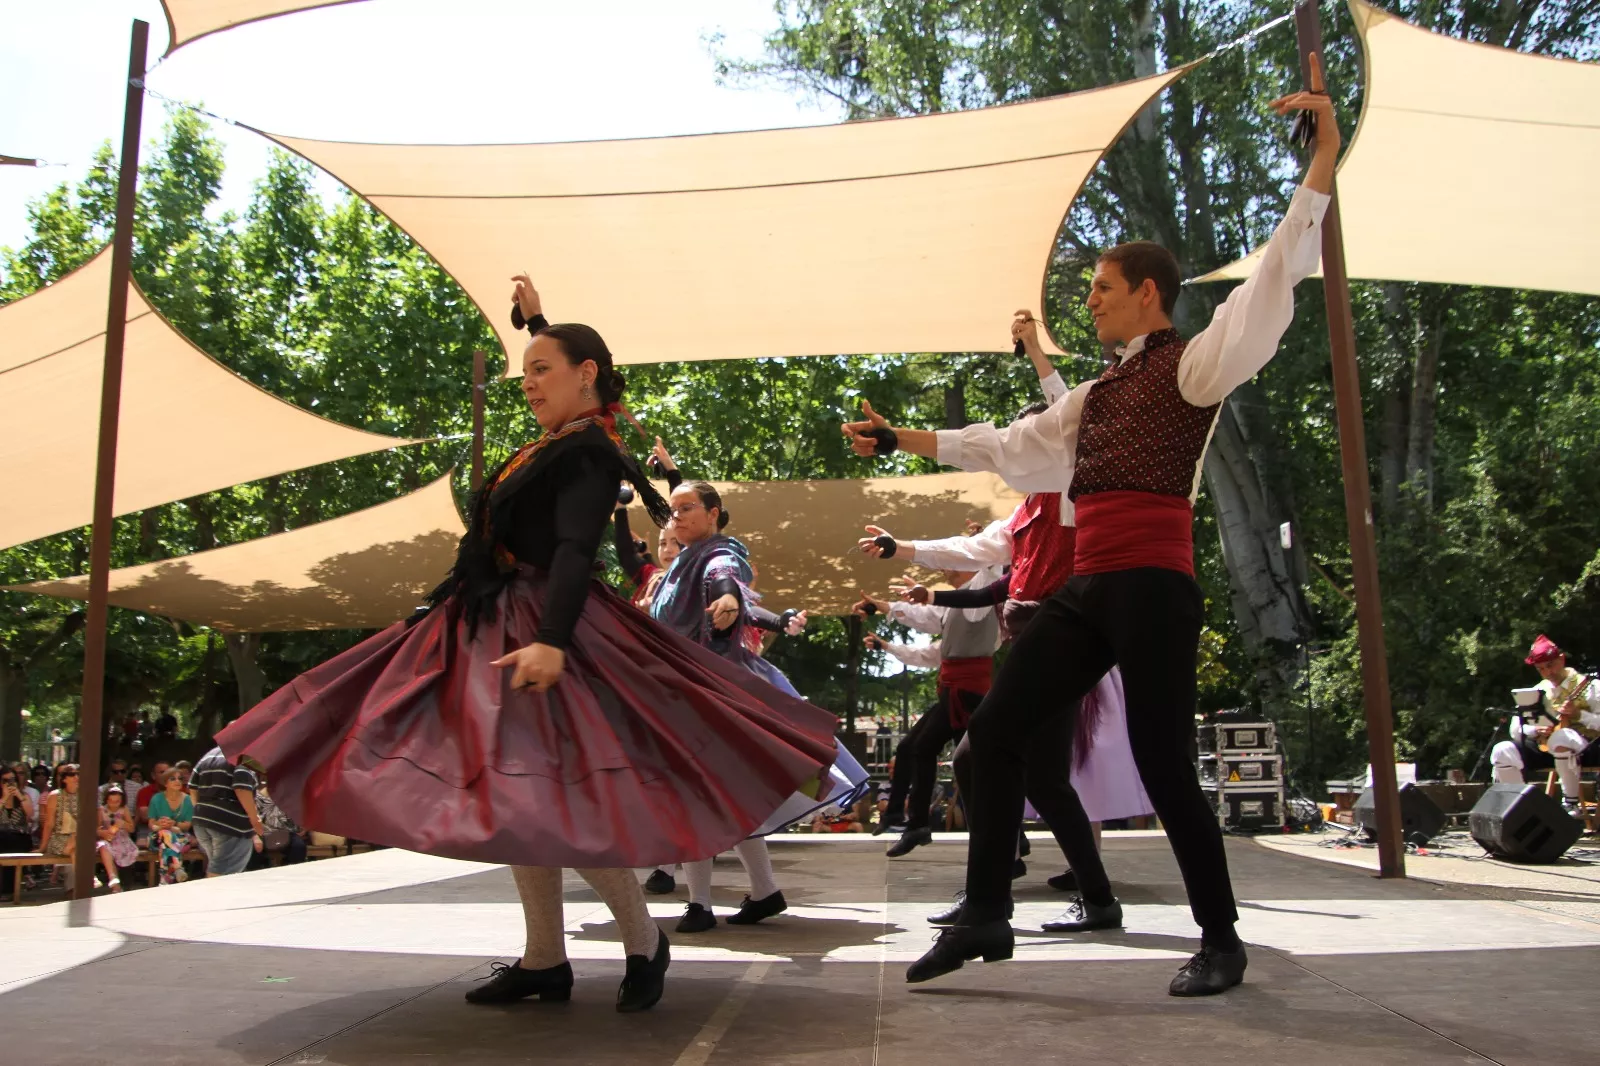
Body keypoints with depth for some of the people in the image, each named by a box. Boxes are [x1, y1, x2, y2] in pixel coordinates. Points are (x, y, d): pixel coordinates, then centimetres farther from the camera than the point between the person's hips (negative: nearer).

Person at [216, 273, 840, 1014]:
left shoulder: (589, 452, -12)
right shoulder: (559, 440, 13)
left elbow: (574, 551, -27)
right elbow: (561, 372, 38)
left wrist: (552, 640, -38)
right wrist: (535, 321, 42)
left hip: (544, 630, -10)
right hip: (499, 630, 10)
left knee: (559, 801, -13)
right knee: (514, 796, 9)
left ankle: (644, 944, 6)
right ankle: (544, 961, 18)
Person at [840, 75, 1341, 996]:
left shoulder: (1193, 365, 0)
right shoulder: (1098, 394, 21)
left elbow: (1275, 276, -11)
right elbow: (1008, 445, 27)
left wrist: (1325, 153, -19)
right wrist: (902, 440, 30)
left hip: (1154, 588, -8)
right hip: (1089, 590, 8)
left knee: (1163, 762, -4)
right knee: (996, 731, 4)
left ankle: (1221, 939, 17)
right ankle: (985, 917, 13)